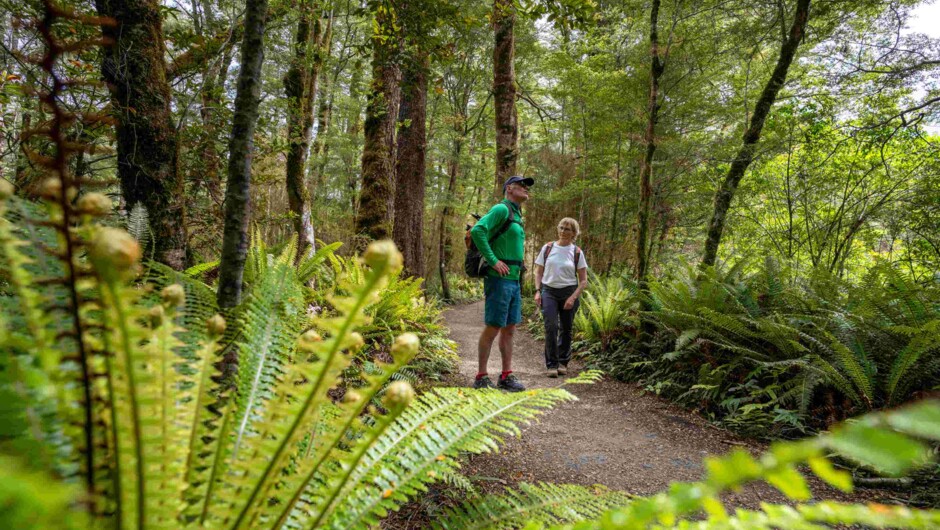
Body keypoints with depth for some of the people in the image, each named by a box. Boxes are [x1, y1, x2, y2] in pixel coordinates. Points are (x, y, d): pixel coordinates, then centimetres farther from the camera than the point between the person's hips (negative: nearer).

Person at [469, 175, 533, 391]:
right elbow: (477, 230, -23)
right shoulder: (502, 209, -9)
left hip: (514, 281, 9)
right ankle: (481, 378, 4)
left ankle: (506, 376, 18)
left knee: (509, 329, 11)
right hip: (500, 279, -9)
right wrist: (493, 261, -21)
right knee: (493, 328, -4)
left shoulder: (516, 215, 20)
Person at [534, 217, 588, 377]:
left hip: (569, 292, 0)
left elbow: (583, 280, 1)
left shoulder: (577, 252, 0)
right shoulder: (547, 248, 3)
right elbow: (539, 272, 9)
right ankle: (551, 365, -6)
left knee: (566, 329, 7)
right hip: (548, 291, 0)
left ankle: (563, 362, 23)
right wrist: (537, 291, -3)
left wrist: (573, 297, -11)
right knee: (551, 327, -13)